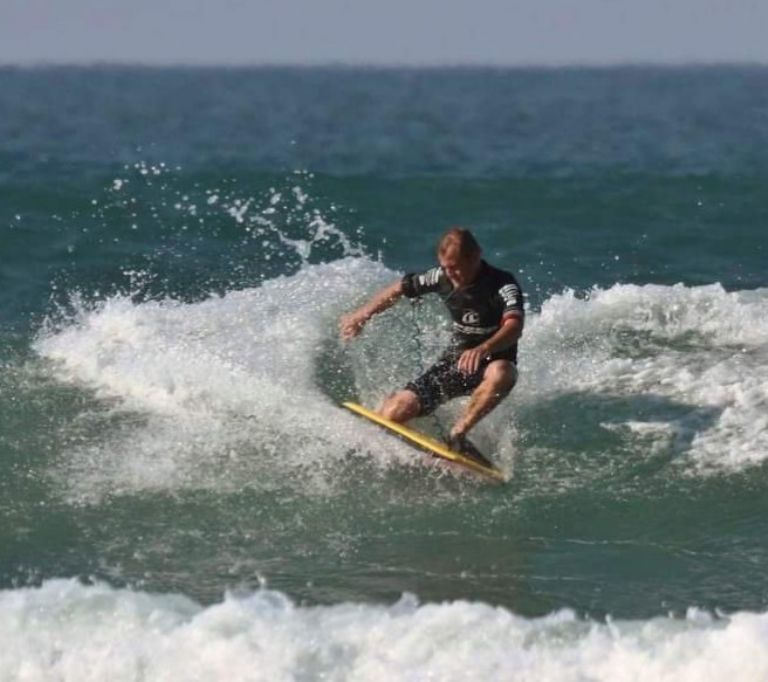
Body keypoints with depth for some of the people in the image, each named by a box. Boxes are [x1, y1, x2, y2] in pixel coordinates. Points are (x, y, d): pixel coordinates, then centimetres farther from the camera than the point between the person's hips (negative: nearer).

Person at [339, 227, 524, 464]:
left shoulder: (503, 285, -21)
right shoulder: (441, 278, -6)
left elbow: (514, 326, -40)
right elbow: (399, 288, 12)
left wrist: (483, 350, -58)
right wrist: (362, 315, 14)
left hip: (493, 362, -4)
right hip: (454, 360, 4)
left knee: (500, 374, -43)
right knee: (394, 411, -16)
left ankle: (457, 436, -36)